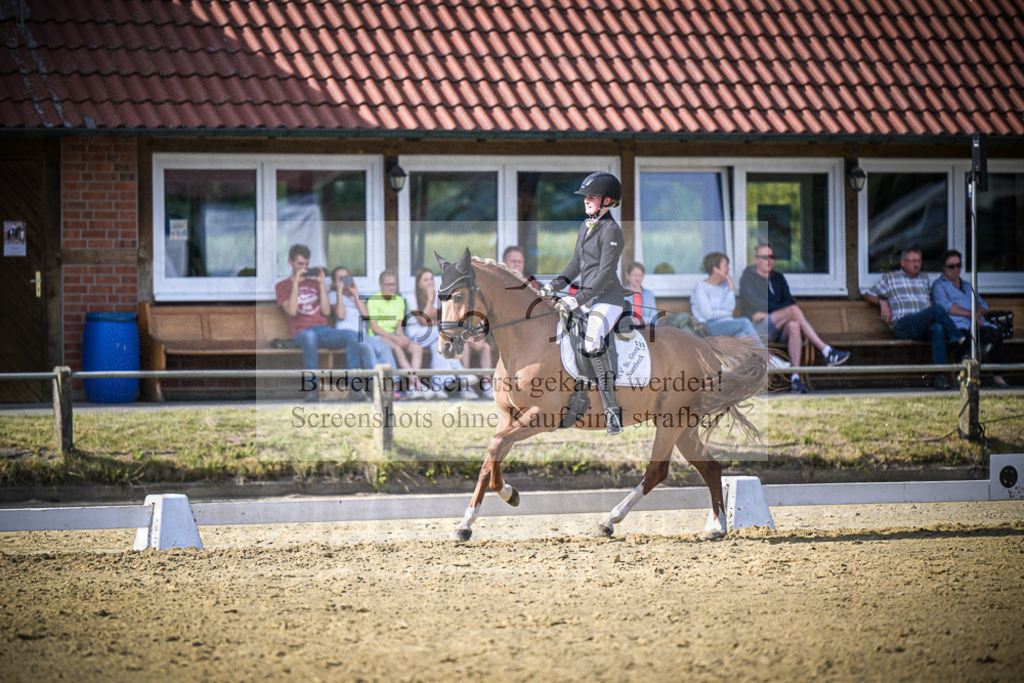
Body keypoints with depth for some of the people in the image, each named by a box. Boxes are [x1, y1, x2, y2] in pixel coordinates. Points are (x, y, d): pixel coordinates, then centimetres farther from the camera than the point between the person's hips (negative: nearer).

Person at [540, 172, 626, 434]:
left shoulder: (611, 231, -12)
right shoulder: (585, 227, 14)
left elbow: (605, 274, -18)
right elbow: (575, 265, 21)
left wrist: (577, 299, -24)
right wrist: (553, 286, 7)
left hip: (608, 298, -10)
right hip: (585, 299, 10)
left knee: (592, 341, -31)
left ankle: (612, 410, -31)